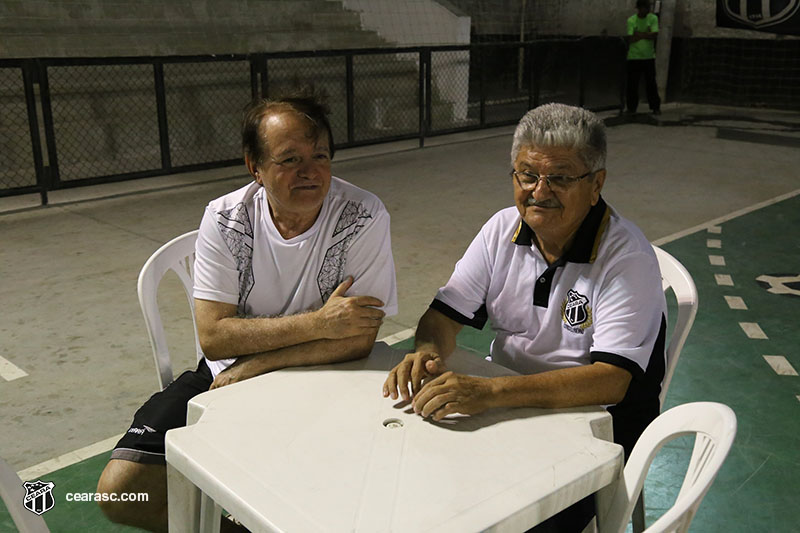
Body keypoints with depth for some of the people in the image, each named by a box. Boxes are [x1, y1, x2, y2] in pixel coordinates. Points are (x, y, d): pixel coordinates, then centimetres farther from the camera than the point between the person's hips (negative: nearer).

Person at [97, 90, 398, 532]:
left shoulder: (364, 218, -17)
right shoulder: (225, 219, -10)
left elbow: (359, 339, -18)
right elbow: (214, 337, -15)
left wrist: (252, 366, -16)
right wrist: (317, 322, -25)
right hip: (225, 377, 2)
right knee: (120, 492, -12)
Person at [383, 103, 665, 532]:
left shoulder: (627, 257, -17)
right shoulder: (503, 230, 1)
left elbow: (611, 379, -26)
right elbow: (445, 314, 4)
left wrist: (491, 392, -37)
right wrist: (428, 351, -21)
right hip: (508, 405, 5)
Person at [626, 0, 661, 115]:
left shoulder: (653, 18, 1)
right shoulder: (631, 20, -3)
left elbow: (655, 35, -11)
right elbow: (631, 39, -12)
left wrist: (639, 34, -12)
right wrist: (646, 34, -10)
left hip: (649, 57, 1)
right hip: (634, 57, -1)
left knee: (651, 83, 1)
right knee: (632, 84, 2)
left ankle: (656, 107, 8)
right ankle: (631, 108, 13)